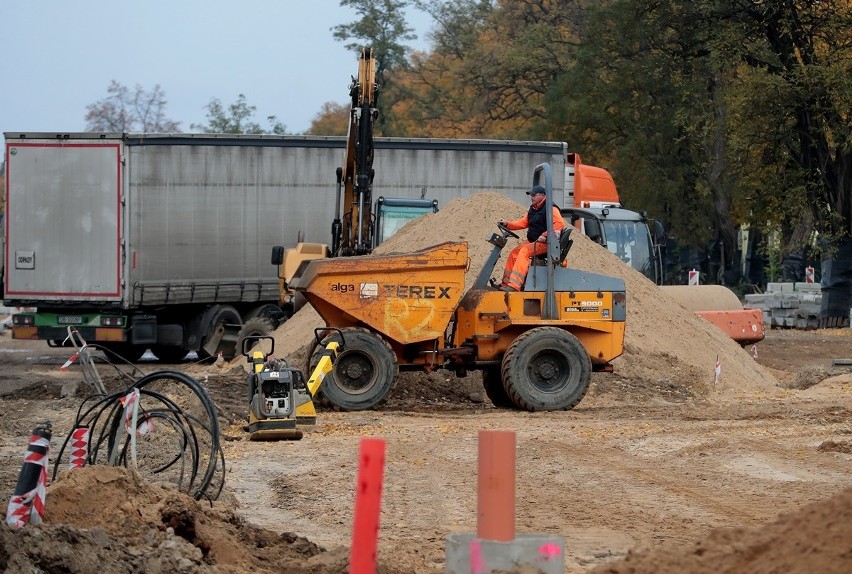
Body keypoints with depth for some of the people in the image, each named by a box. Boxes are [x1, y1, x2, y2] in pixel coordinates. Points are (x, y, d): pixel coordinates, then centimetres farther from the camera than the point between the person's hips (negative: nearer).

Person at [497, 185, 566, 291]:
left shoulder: (550, 208, -14)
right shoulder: (533, 209, 17)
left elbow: (560, 224, -25)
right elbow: (524, 222, 20)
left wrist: (545, 235, -28)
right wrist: (507, 224, 7)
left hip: (545, 243, -10)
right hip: (532, 241, 10)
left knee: (524, 252, -27)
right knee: (514, 253, 7)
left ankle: (514, 286, -34)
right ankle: (506, 284, 11)